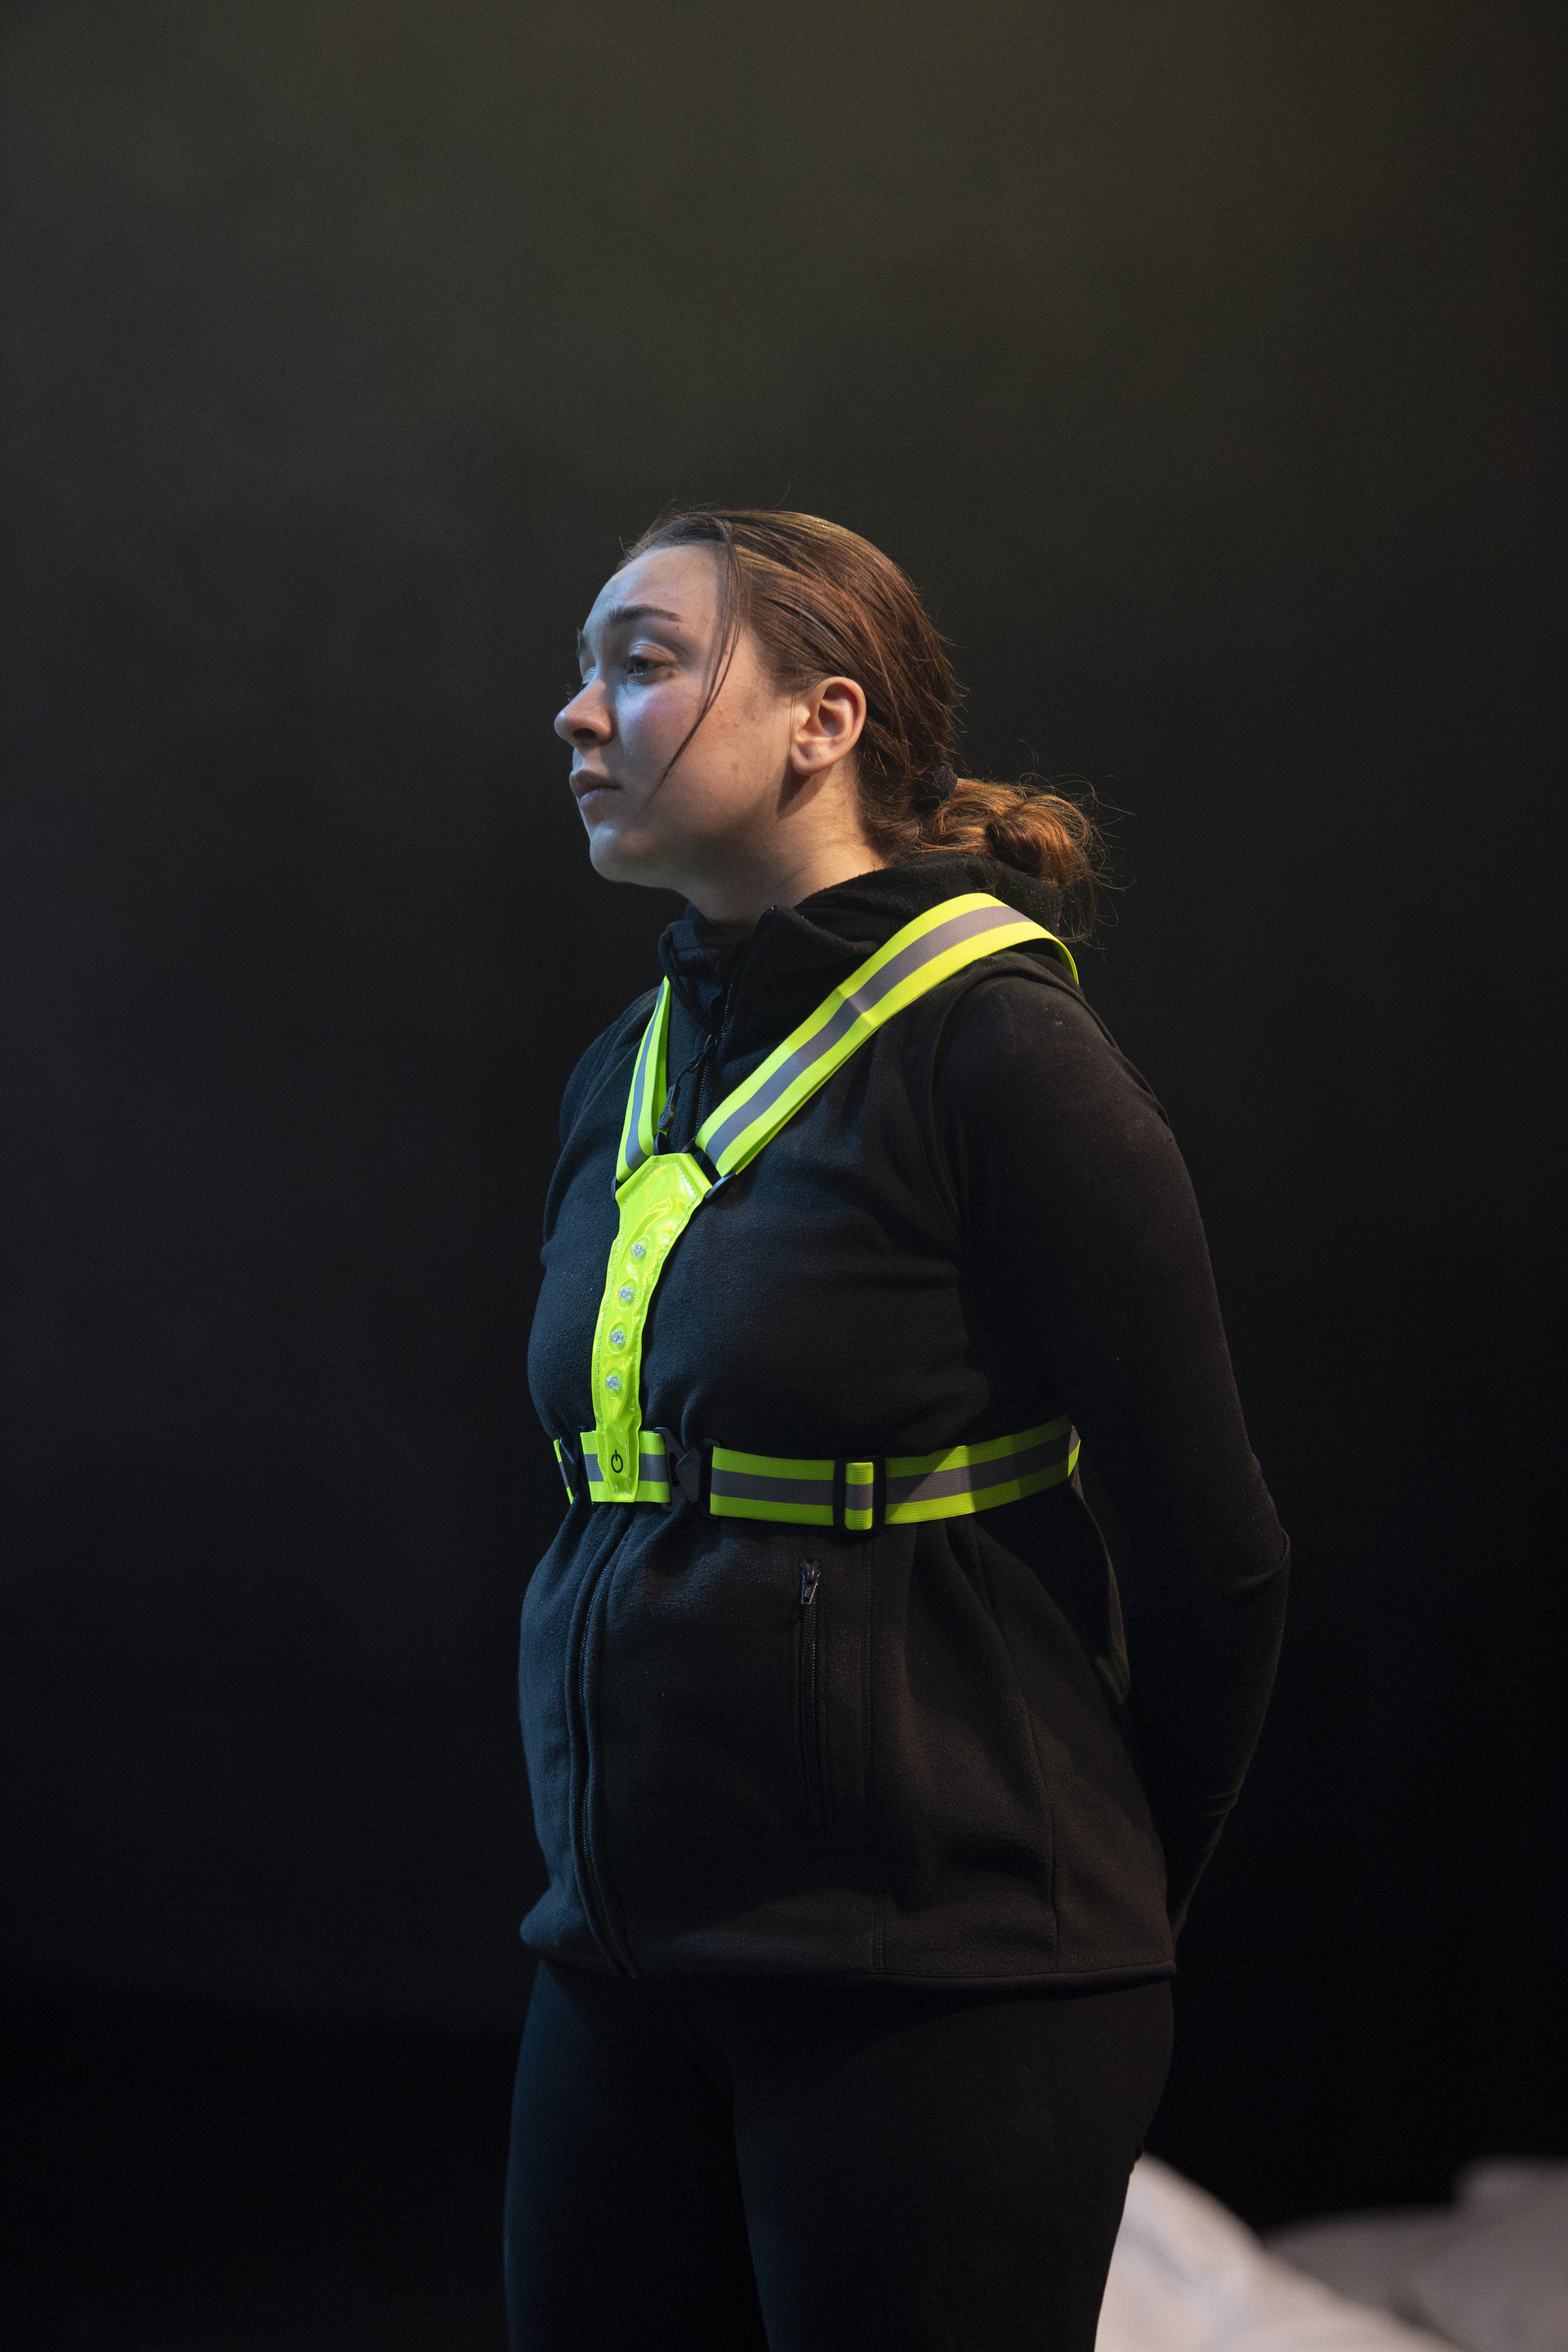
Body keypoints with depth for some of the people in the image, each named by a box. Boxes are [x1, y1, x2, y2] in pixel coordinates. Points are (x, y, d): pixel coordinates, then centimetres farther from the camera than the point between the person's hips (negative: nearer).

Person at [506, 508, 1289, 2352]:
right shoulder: (627, 1076, 10)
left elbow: (1211, 1555, -10)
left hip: (937, 1998, -7)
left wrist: (1089, 1903, 3)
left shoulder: (999, 1056, -13)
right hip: (626, 1965, 7)